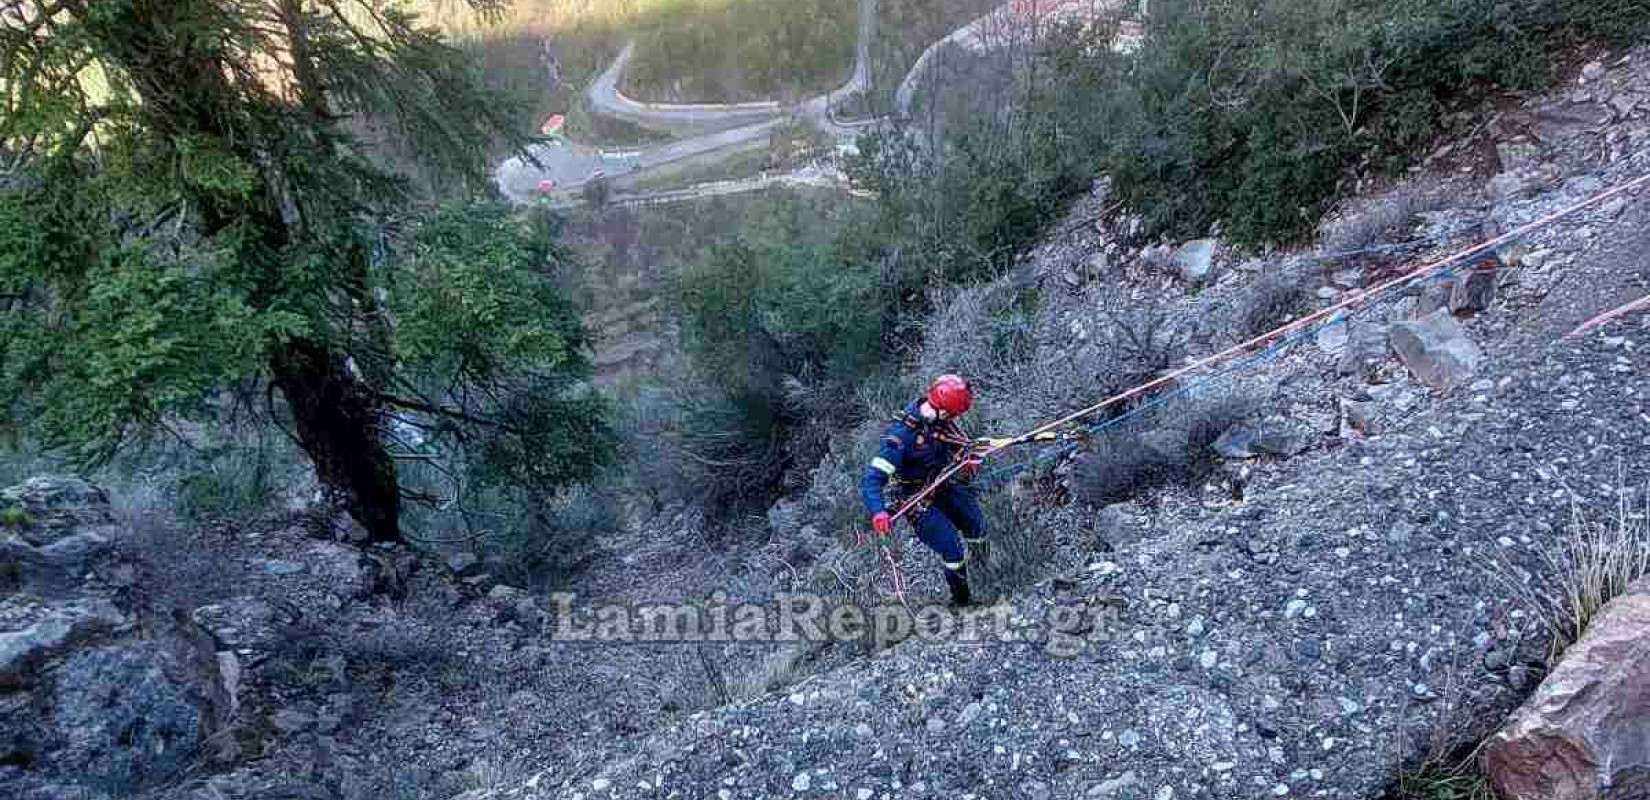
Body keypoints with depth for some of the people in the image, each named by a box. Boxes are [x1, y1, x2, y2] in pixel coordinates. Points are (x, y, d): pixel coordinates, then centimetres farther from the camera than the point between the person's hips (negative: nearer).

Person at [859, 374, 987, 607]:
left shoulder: (936, 415, -15)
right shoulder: (900, 435, -35)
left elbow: (957, 440, 7)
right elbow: (872, 479, -34)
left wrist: (967, 458, -12)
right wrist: (878, 512, -49)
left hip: (942, 484, 7)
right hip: (917, 500, -7)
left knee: (978, 531, 16)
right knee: (955, 553, -6)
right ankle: (962, 601, 18)